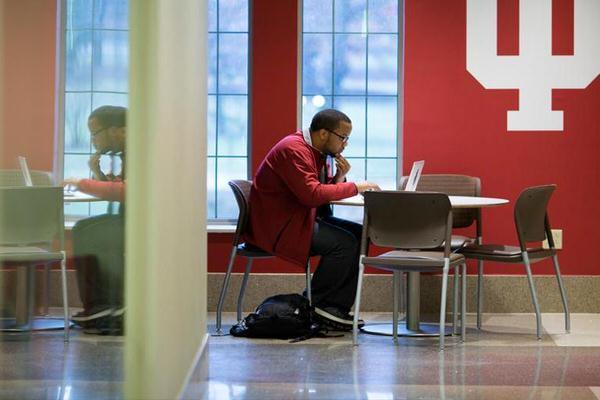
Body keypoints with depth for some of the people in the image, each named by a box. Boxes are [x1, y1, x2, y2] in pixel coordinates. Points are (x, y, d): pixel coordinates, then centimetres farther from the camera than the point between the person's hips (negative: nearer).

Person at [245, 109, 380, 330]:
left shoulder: (315, 150, 13)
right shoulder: (293, 149, -18)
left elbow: (325, 190, 15)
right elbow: (312, 194, -27)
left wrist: (340, 177, -5)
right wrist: (355, 187, -20)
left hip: (301, 218, 10)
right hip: (277, 225, -10)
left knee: (360, 234, -1)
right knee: (344, 242, -22)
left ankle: (338, 305, -4)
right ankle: (315, 304, -7)